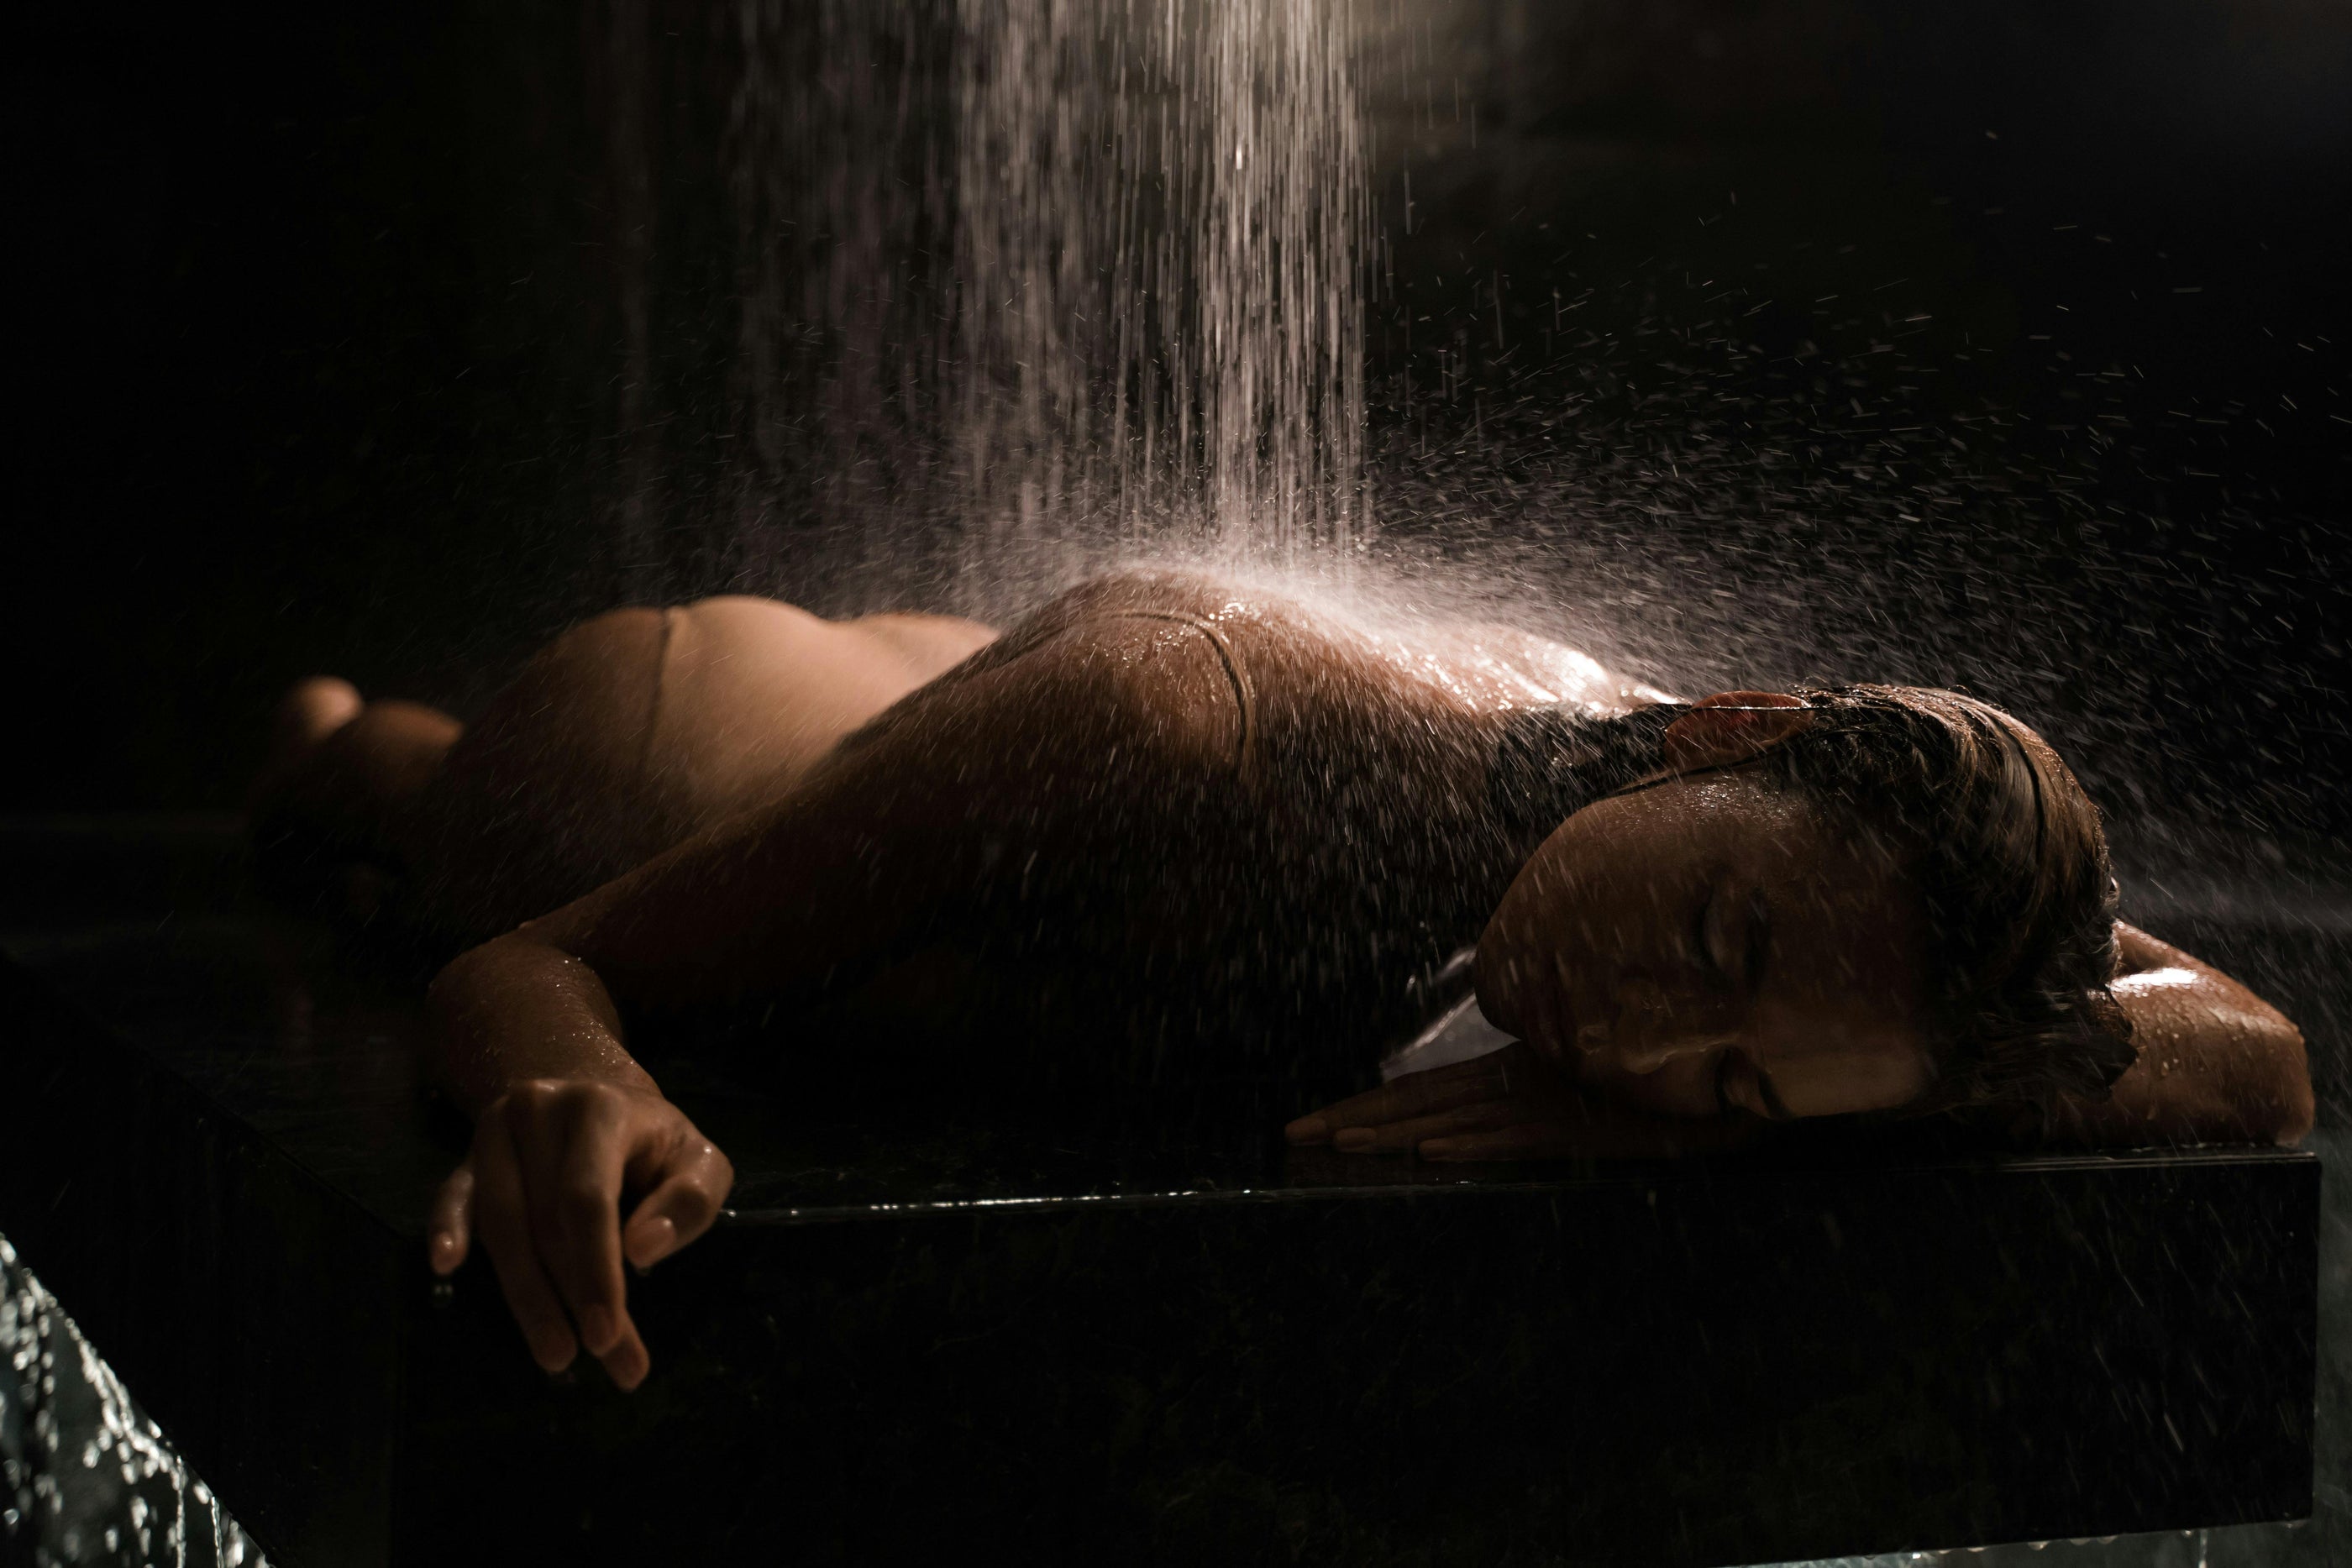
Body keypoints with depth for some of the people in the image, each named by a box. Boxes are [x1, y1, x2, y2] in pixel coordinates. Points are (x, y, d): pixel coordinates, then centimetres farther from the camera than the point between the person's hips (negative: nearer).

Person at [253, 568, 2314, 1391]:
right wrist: (583, 1093, -72)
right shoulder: (1177, 724, -52)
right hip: (659, 726, -3)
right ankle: (346, 739, 69)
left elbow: (2262, 1060, -38)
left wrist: (1671, 1117, -52)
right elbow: (532, 967, -45)